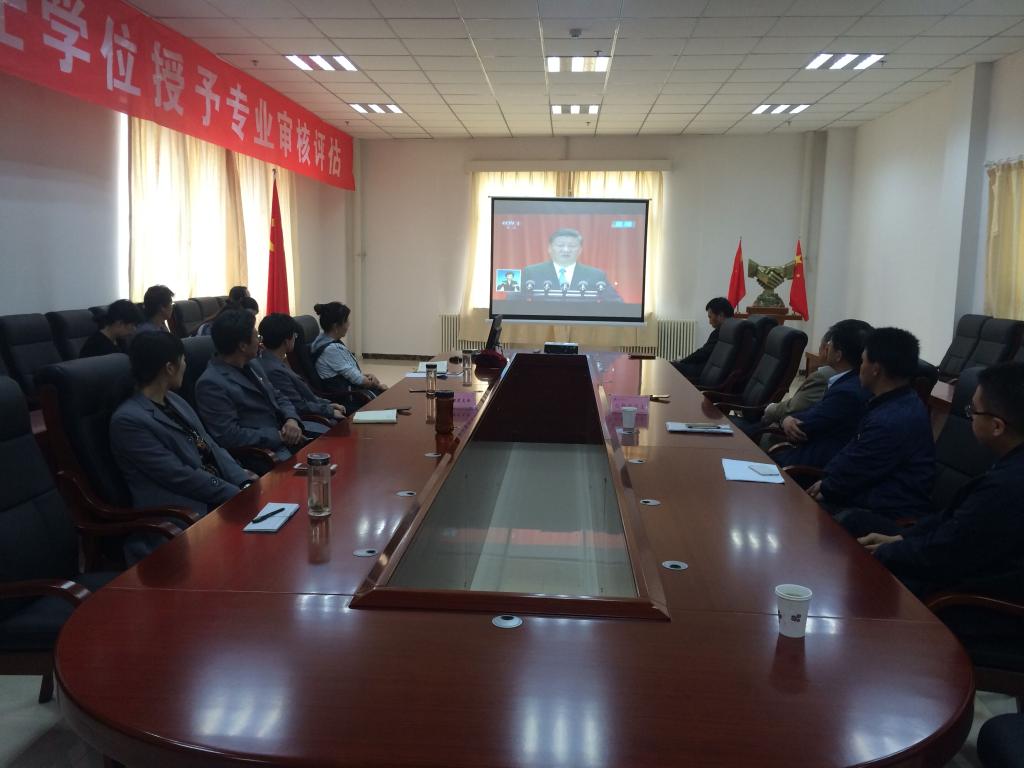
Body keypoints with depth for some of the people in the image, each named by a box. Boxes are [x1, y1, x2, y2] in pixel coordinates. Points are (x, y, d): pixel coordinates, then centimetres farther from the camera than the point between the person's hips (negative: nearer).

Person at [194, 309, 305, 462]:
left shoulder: (252, 364, 12)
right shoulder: (211, 383, -14)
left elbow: (277, 398, 19)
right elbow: (230, 436, -19)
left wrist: (292, 420, -3)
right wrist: (279, 436, -16)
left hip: (286, 437, 9)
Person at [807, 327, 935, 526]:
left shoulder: (891, 421, -26)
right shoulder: (903, 403, 8)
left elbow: (854, 470, -16)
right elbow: (853, 450, 12)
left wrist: (826, 490, 1)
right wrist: (827, 482, 5)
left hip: (888, 516, -10)